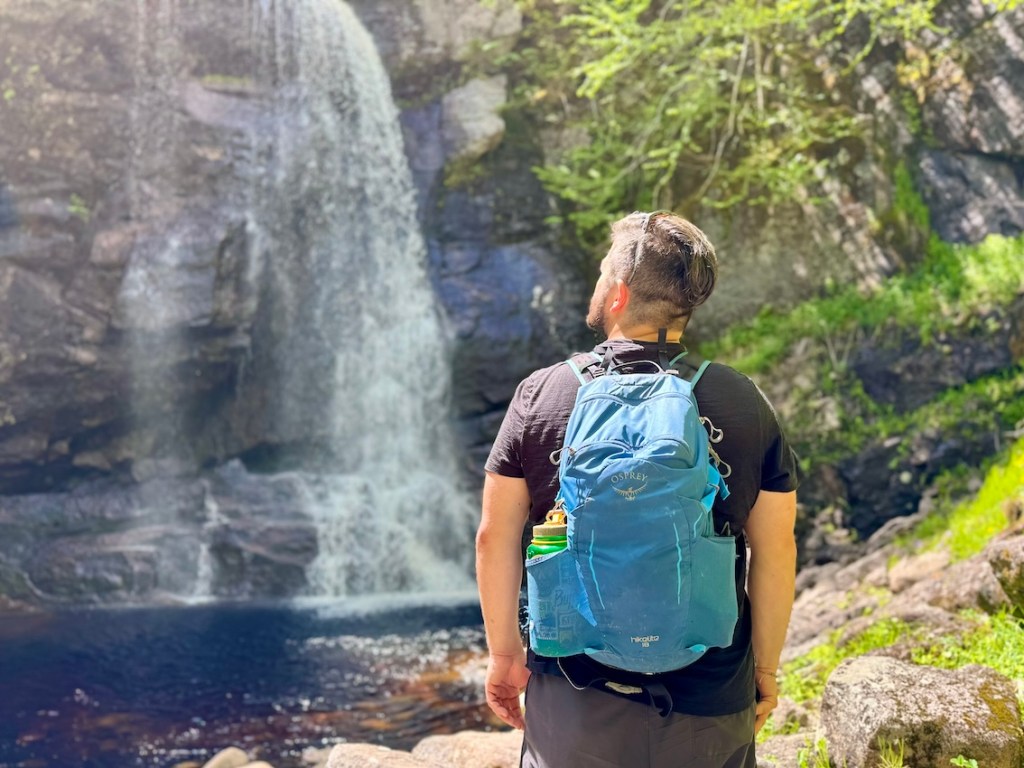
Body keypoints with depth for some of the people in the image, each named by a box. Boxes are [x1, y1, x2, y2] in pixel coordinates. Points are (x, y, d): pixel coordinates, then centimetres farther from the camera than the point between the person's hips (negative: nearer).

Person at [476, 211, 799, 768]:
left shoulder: (540, 395, -7)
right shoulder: (744, 404, -6)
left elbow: (495, 537, -3)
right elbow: (775, 552, -3)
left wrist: (504, 654, 8)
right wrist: (765, 669, 9)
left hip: (574, 702, 0)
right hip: (710, 699, 1)